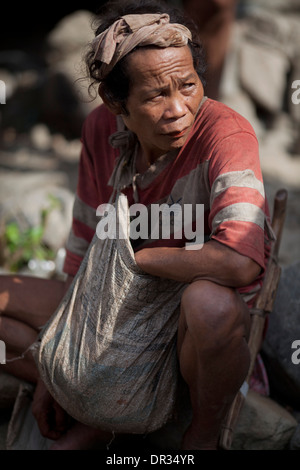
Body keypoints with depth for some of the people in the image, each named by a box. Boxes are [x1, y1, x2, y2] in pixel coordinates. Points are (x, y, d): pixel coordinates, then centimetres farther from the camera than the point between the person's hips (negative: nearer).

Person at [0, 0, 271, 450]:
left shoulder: (226, 134, -25)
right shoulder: (102, 130, -6)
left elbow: (241, 262, -41)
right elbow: (85, 250, 5)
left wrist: (134, 257, -24)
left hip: (198, 329, -5)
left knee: (210, 302, -41)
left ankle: (202, 435, -10)